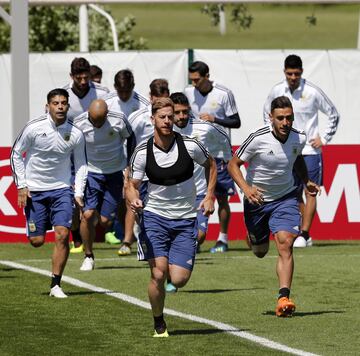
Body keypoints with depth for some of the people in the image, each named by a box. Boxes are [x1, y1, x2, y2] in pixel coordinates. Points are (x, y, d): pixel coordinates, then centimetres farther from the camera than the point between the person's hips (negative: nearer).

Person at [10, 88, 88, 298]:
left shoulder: (75, 134, -5)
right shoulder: (34, 128, -11)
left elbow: (81, 164, 8)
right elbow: (16, 154, 0)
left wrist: (79, 192, -1)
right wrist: (21, 186, -4)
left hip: (62, 189, 1)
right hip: (34, 190, -1)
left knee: (62, 234, -15)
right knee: (37, 241, 0)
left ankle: (56, 285, -5)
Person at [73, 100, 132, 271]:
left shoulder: (119, 120, -16)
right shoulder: (78, 124, -16)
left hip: (115, 173, 1)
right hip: (90, 172, -1)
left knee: (105, 221, -4)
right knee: (88, 215, -17)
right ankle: (89, 256, 2)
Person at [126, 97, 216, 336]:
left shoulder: (190, 146, -8)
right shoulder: (142, 153, -7)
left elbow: (211, 165, 12)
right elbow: (132, 185, 0)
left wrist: (210, 197, 3)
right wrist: (133, 199, -23)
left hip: (185, 220, 0)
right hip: (154, 217, 0)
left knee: (179, 279, -8)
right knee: (158, 275, -15)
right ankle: (159, 323, 9)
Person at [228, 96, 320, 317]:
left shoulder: (299, 139, -10)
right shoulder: (258, 139, -23)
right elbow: (233, 164, -14)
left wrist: (307, 182, 4)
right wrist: (246, 188, -28)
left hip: (285, 197, 1)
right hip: (257, 199, -1)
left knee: (285, 243, -20)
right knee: (260, 252, 15)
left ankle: (284, 298, -25)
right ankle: (254, 238, 55)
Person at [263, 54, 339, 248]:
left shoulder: (313, 91, -10)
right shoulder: (277, 91, -1)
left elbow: (333, 114, 2)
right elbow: (267, 112, 19)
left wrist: (324, 138, -1)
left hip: (310, 150, -4)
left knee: (310, 192, -9)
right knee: (294, 194, 7)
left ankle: (304, 234, -9)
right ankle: (303, 236, 15)